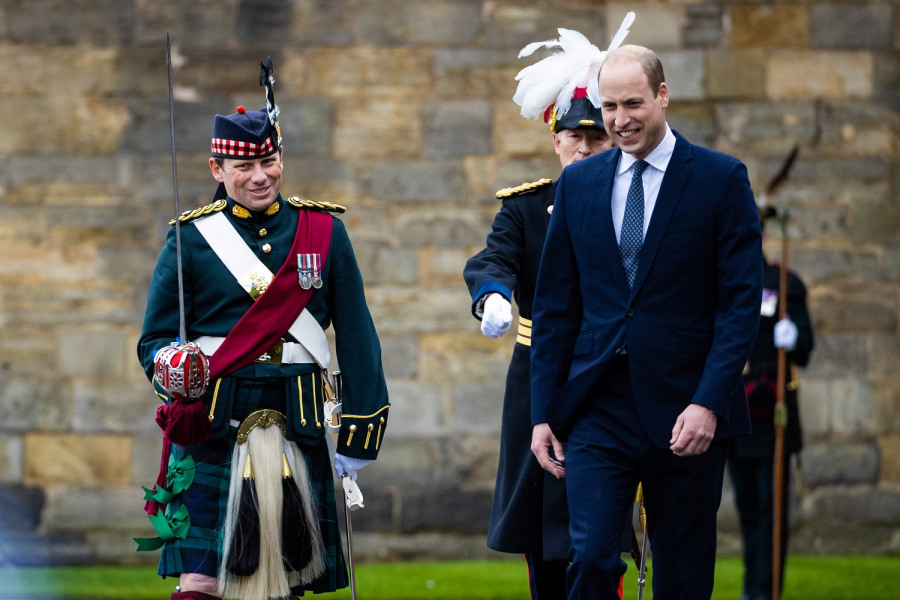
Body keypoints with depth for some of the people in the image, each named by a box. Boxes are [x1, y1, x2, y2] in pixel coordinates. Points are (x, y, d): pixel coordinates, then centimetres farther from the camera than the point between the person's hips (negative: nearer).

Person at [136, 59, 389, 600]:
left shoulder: (323, 231, 8)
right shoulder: (193, 237, 3)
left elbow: (356, 336, 10)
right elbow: (155, 337, 6)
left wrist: (360, 432, 5)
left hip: (297, 426, 2)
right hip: (214, 426, -2)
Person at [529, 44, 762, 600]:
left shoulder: (721, 179, -1)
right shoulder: (579, 183, 9)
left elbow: (742, 300, -5)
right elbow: (555, 305, 11)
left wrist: (710, 402, -15)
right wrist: (543, 412, 5)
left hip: (686, 410, -2)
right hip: (599, 404, 2)